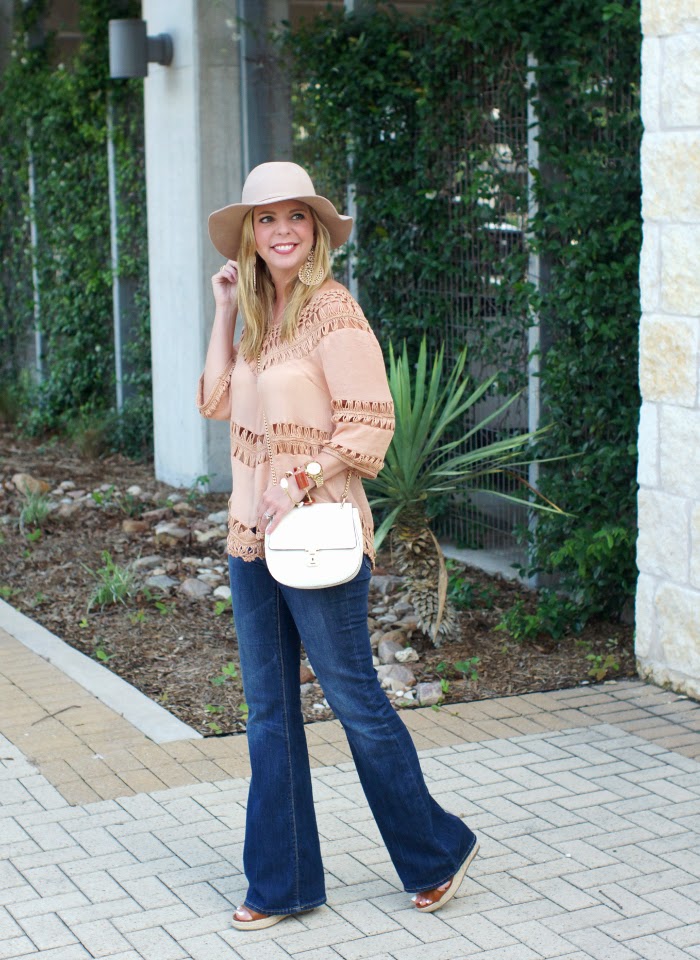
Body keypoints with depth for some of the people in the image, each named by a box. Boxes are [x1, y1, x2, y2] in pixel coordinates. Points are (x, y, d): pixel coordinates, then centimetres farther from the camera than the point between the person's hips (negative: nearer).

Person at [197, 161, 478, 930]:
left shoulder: (332, 309, -12)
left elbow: (370, 423, -15)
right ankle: (283, 882, 20)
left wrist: (301, 481, -22)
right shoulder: (261, 314, 12)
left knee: (354, 700, 2)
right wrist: (224, 310, 8)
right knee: (268, 710, 11)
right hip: (251, 536, 8)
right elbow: (217, 401, 11)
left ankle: (437, 852, 21)